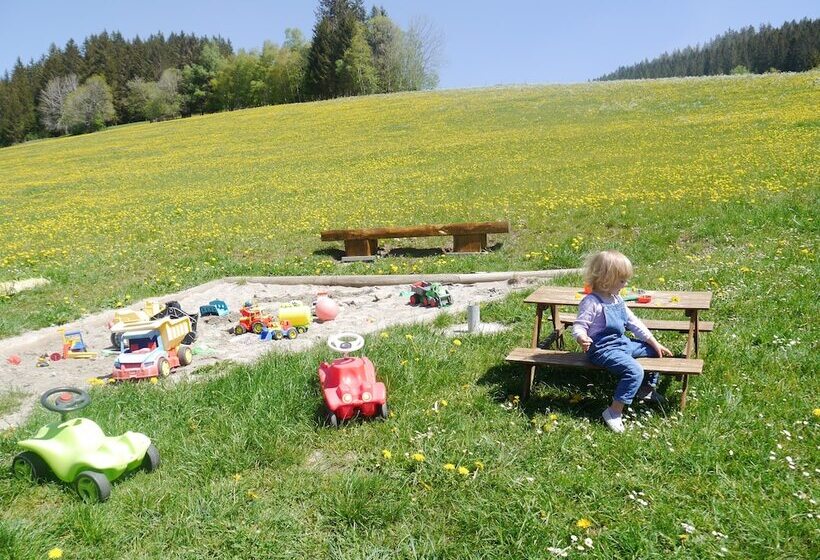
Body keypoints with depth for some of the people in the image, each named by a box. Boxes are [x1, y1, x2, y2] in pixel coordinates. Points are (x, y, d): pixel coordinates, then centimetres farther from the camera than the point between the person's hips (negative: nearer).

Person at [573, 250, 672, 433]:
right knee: (635, 371, -28)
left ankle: (647, 389, 37)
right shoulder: (592, 302, -18)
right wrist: (582, 339, -45)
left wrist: (655, 344, 14)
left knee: (653, 351, 18)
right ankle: (614, 412, -22)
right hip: (604, 349, -10)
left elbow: (634, 322, 15)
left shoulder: (617, 299, 10)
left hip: (622, 343, 10)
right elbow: (579, 326, -21)